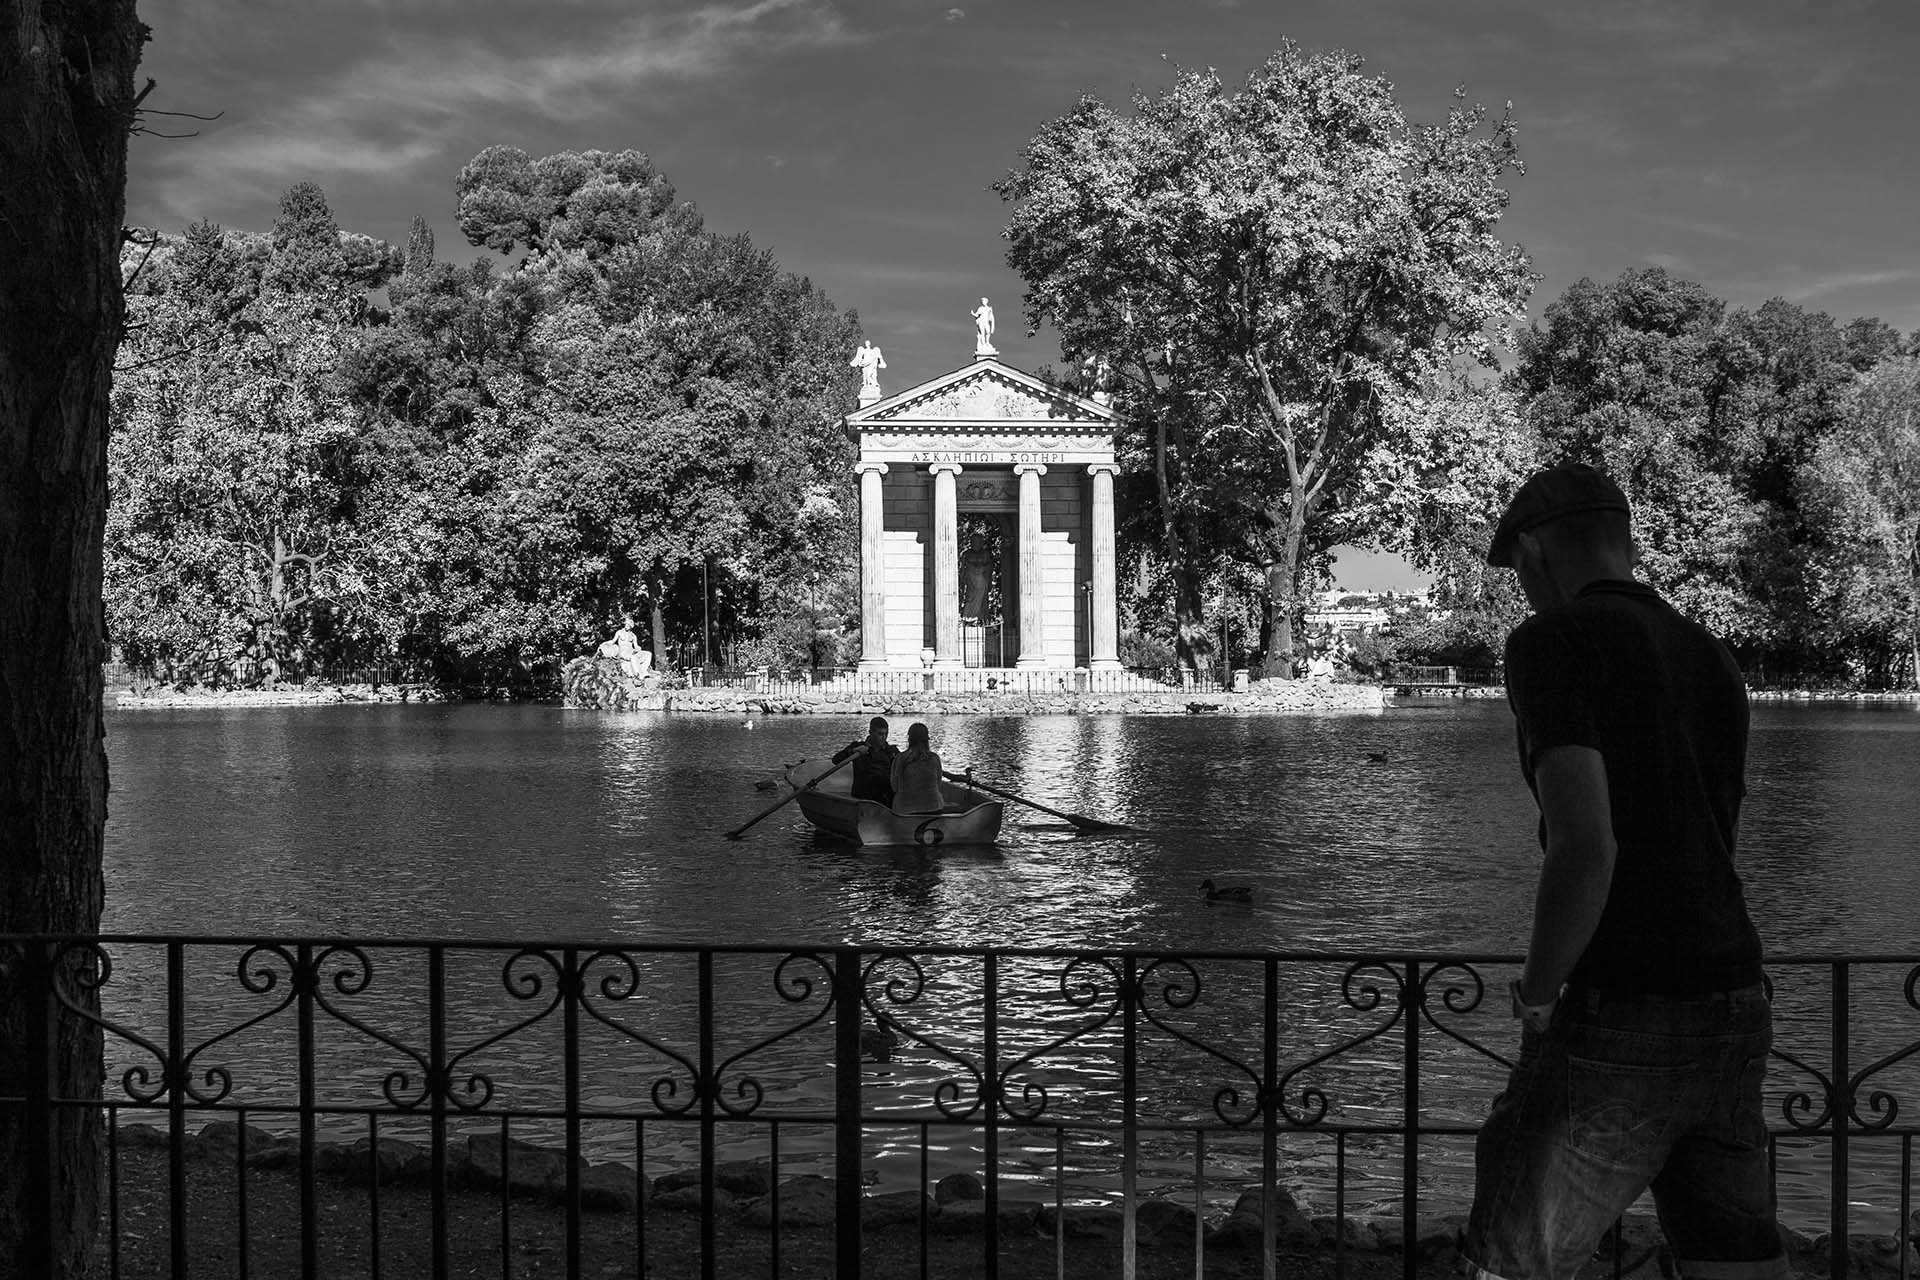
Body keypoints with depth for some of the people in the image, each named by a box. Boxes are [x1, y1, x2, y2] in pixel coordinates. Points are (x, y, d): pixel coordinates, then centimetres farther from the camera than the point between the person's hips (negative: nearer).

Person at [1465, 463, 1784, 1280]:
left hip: (1617, 1026, -7)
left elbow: (1585, 850, -22)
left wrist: (1536, 996, -8)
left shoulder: (1553, 641, -11)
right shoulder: (1712, 661, 16)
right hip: (1733, 1012, 8)